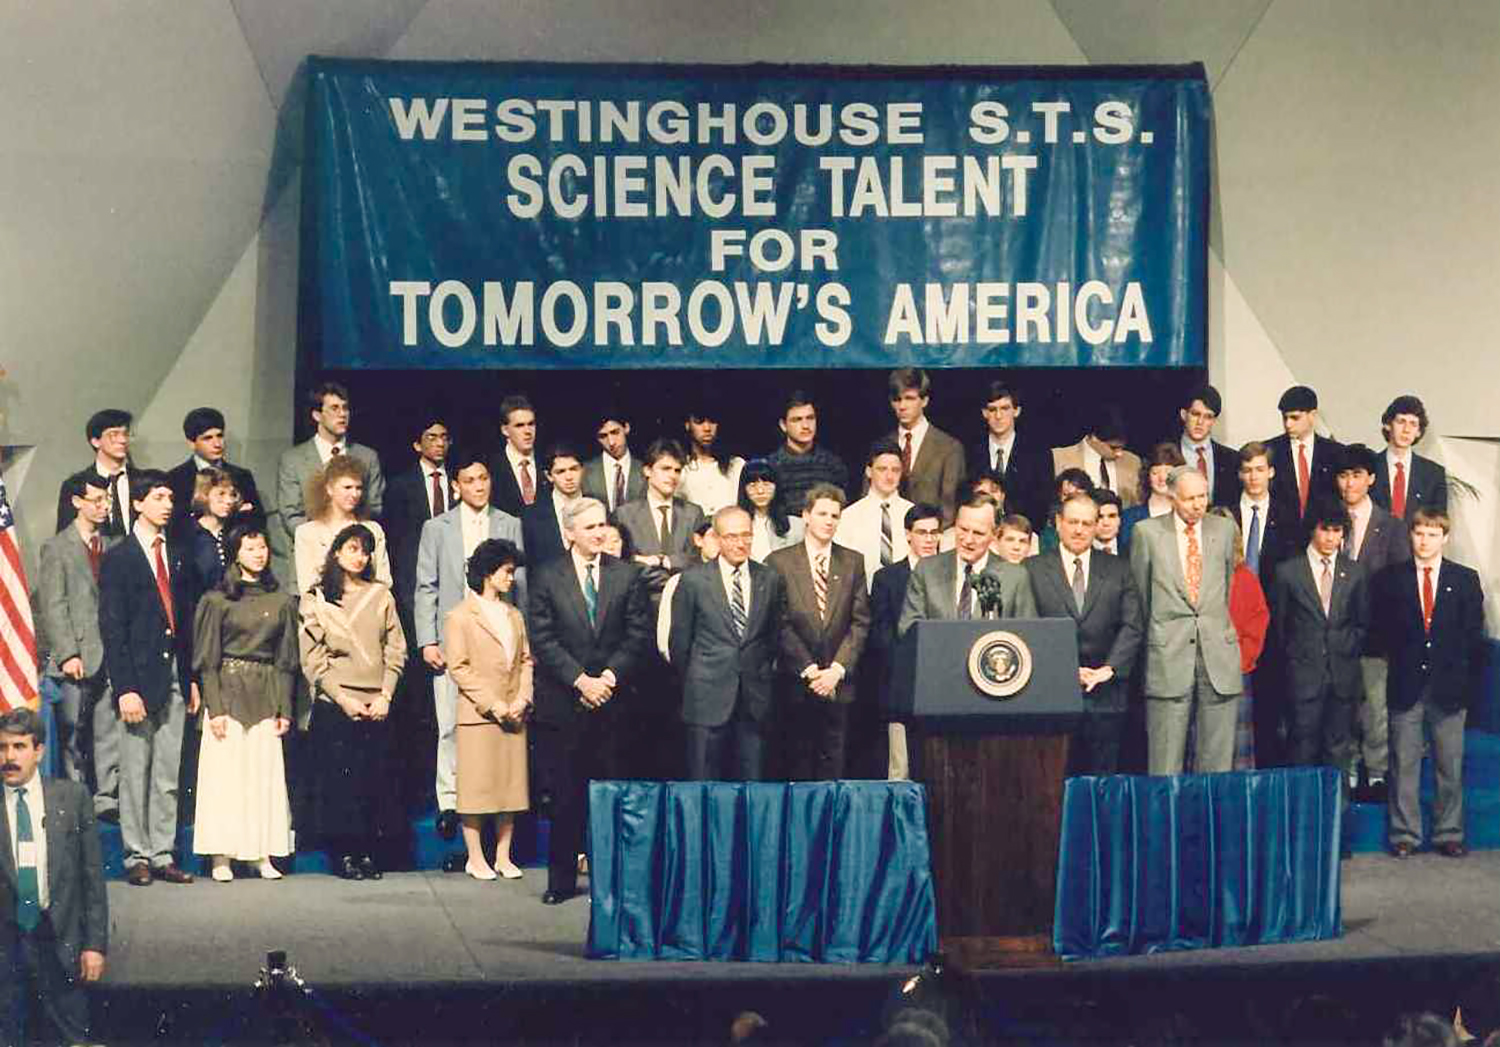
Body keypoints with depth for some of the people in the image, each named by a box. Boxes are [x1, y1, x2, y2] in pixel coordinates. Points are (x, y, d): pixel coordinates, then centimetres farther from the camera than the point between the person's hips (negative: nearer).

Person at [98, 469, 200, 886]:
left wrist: (192, 678, 10)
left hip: (175, 678, 5)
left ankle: (162, 855, 11)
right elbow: (112, 629, -8)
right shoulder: (118, 559, -3)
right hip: (139, 677, -5)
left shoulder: (177, 557, 13)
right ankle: (137, 856, 6)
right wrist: (125, 688, -14)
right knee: (135, 773, 0)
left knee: (168, 775, 7)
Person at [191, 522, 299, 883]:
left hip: (266, 695, 3)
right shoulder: (217, 600, 1)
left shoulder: (281, 601, 10)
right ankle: (221, 856, -2)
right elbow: (207, 660, 0)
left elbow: (286, 660, 12)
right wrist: (215, 708, -9)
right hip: (228, 692, -3)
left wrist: (285, 709, 4)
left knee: (266, 772, -1)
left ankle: (261, 854, 4)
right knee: (224, 771, -5)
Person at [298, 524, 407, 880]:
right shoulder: (315, 599, 5)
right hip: (333, 704, -2)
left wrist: (384, 696, -3)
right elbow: (312, 660, 0)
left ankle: (368, 851, 5)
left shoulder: (381, 596, 11)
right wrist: (342, 699, -9)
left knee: (374, 779, -1)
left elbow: (395, 650, 8)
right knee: (337, 778, -5)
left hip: (376, 706, 2)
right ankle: (343, 853, 0)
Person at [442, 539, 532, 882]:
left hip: (513, 716, 6)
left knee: (510, 786, 6)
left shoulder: (514, 616, 17)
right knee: (476, 787, -2)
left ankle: (503, 857, 13)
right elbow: (458, 668, -8)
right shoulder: (460, 617, -3)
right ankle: (475, 858, 6)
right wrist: (493, 704, -13)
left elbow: (526, 660, 14)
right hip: (477, 715, -6)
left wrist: (522, 699, -3)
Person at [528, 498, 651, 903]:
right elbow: (542, 639, -2)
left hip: (613, 700, 1)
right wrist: (581, 680, -10)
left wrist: (610, 677, -8)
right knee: (564, 796, 1)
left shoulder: (628, 575, 7)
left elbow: (639, 636, 4)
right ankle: (562, 879, 8)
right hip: (563, 703, -1)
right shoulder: (548, 577, 3)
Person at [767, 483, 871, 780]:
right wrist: (808, 669, -11)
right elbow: (781, 624, -4)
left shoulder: (853, 562, 9)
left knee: (833, 767, 2)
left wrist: (837, 669, -8)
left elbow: (860, 622, 4)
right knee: (799, 766, 3)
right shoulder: (779, 562, 1)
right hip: (796, 683, -2)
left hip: (839, 682, 2)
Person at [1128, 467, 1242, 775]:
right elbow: (1140, 592, 10)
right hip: (1168, 653, -2)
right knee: (1165, 758, -2)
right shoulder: (1147, 532, 3)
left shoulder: (1223, 530, 11)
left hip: (1218, 650, 2)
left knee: (1217, 757, 3)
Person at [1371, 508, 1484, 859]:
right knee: (1404, 764, 3)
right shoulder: (1390, 579, 5)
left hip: (1449, 686, 0)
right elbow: (1378, 631, 8)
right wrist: (1398, 656, -2)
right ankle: (1404, 834, 10)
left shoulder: (1465, 579, 6)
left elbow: (1474, 633, 5)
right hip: (1406, 686, 0)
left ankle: (1449, 833, 15)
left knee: (1450, 765, 5)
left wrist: (1469, 680, 0)